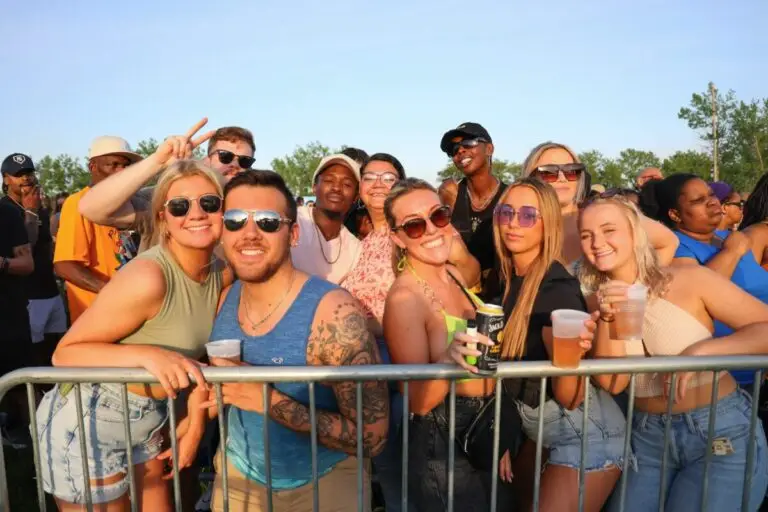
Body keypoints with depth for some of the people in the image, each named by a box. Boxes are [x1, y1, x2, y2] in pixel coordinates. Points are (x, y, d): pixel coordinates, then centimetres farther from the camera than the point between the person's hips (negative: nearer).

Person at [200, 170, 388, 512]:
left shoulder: (333, 311, -27)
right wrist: (203, 402, -9)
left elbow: (372, 437, -26)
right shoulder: (225, 300, -8)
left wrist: (268, 400, -30)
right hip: (238, 472, 5)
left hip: (323, 481, -5)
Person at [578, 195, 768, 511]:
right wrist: (608, 317, -20)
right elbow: (611, 383, -9)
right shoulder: (598, 300, -2)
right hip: (647, 438, 3)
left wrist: (701, 351, -26)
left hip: (723, 434, -3)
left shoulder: (689, 280, -11)